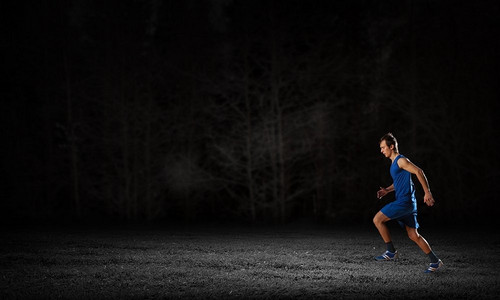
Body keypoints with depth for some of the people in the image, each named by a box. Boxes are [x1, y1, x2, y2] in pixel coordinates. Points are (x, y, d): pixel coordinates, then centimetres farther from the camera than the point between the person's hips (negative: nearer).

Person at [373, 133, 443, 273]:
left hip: (404, 202, -10)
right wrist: (387, 190, 16)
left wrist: (427, 193, -23)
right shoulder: (394, 162, 19)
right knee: (413, 235, 10)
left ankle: (391, 252, -3)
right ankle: (435, 261, 12)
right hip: (407, 204, 10)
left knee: (377, 219, -10)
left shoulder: (401, 160, -11)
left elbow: (419, 172, -19)